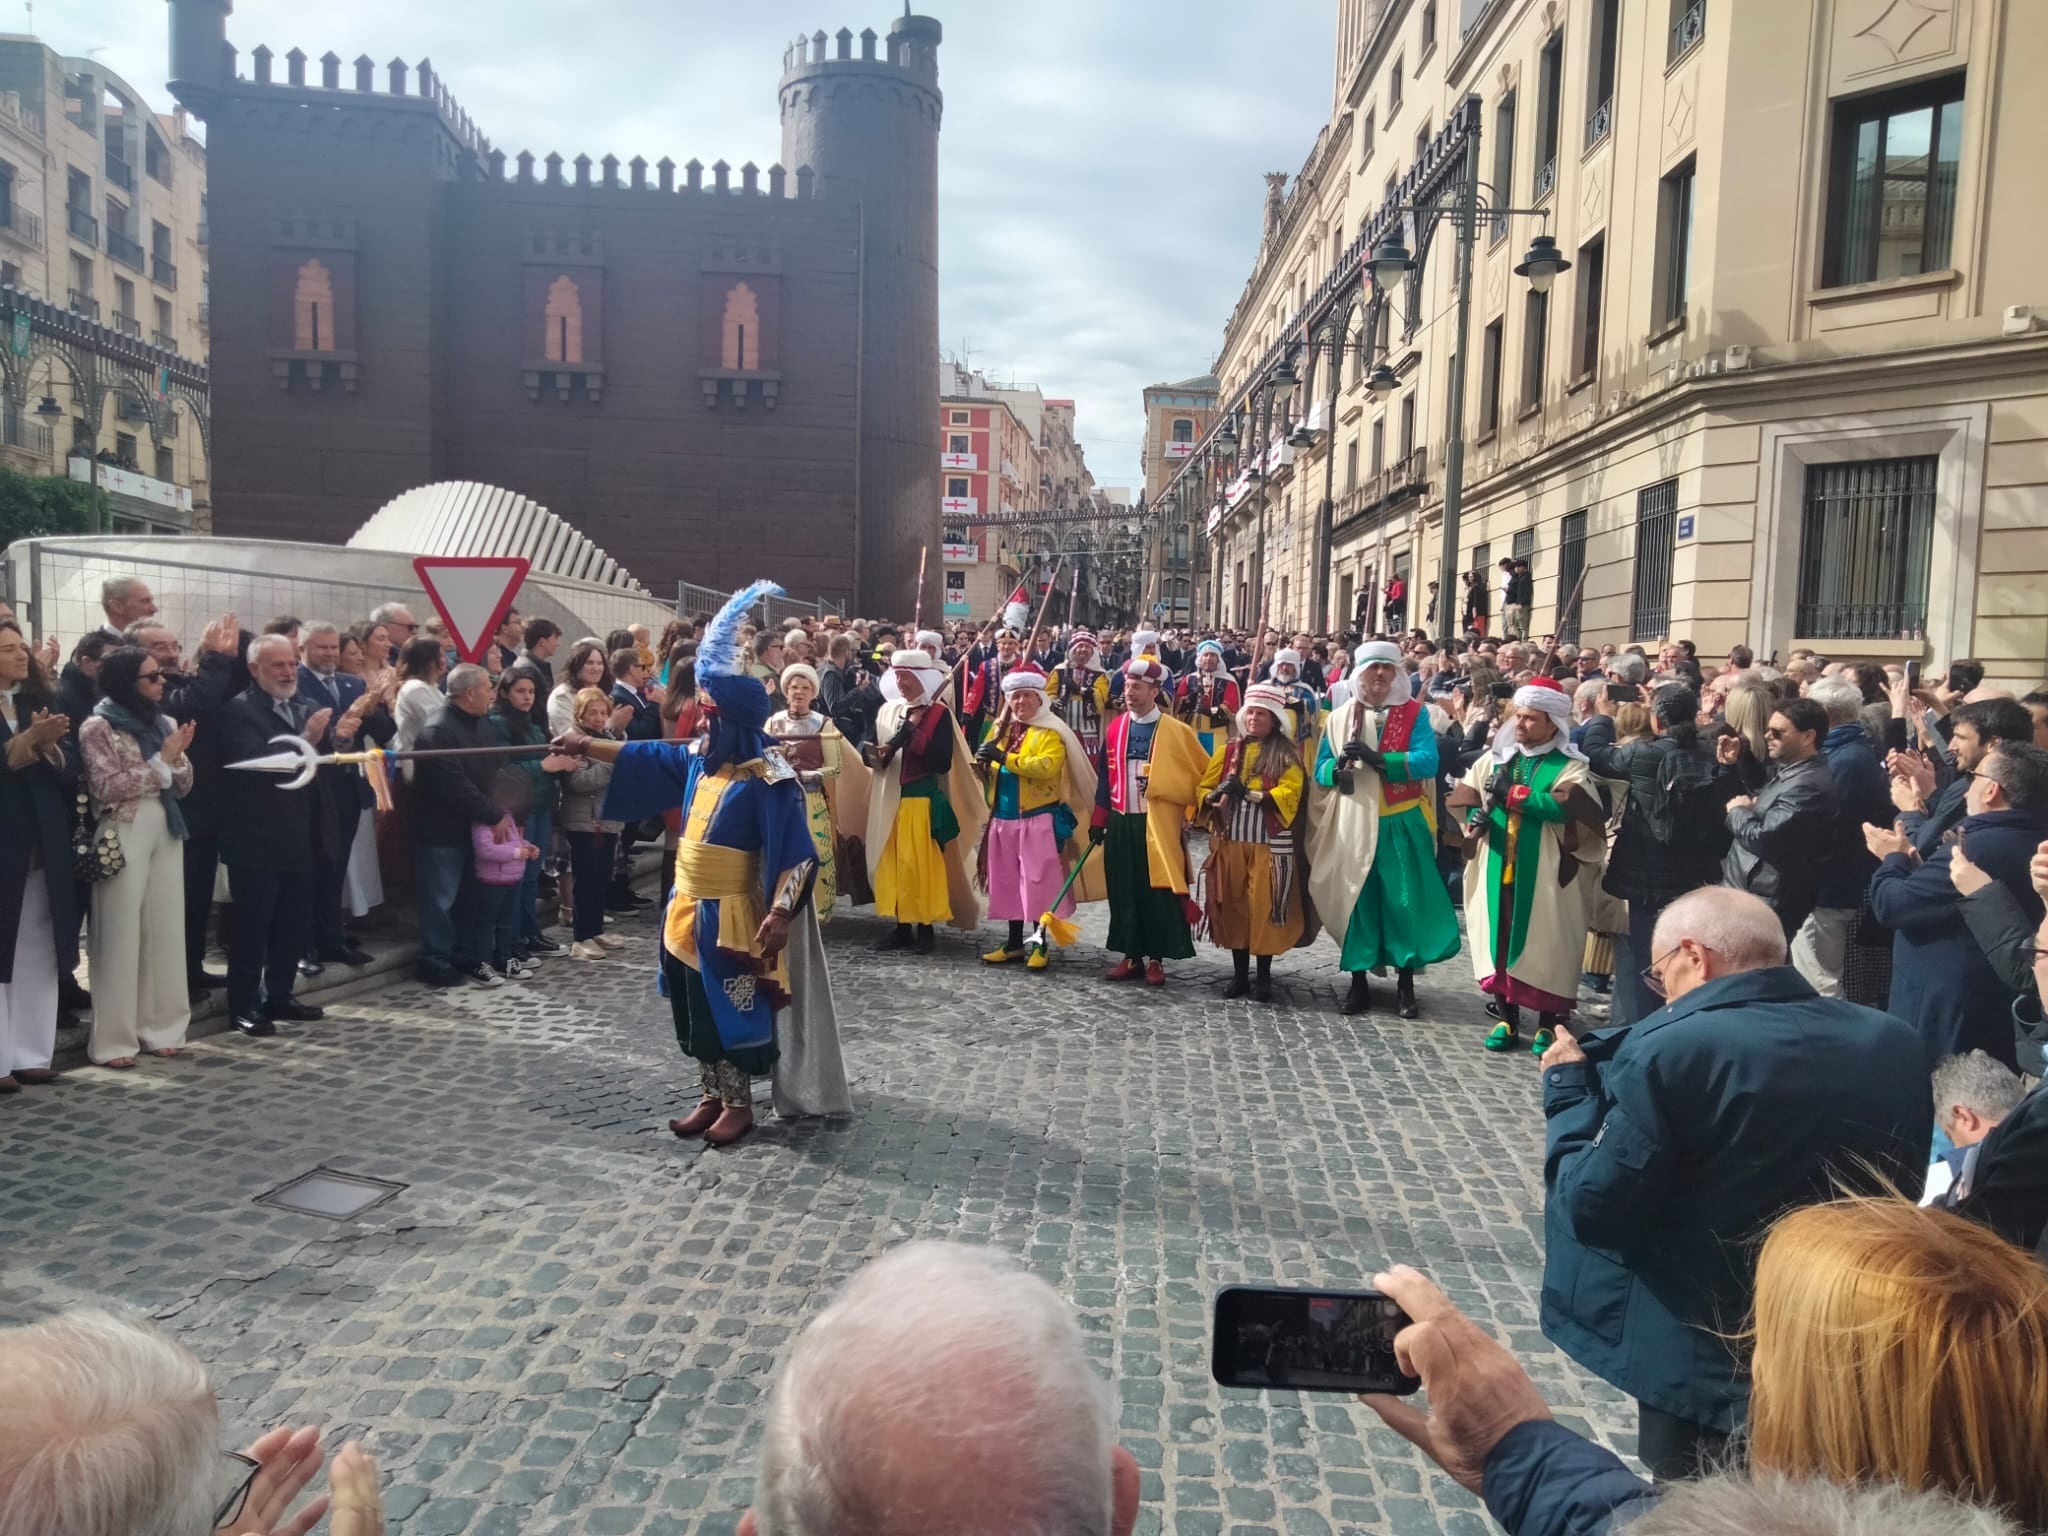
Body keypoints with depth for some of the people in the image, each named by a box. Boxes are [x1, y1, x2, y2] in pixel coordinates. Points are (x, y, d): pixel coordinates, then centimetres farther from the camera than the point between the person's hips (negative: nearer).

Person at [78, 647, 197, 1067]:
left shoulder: (164, 723, 12)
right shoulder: (98, 727, -5)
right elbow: (107, 788, -13)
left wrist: (178, 757, -6)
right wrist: (161, 761, -11)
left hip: (165, 831, 6)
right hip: (125, 836, -6)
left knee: (165, 929, 7)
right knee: (121, 933, -2)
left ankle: (158, 1026, 16)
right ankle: (114, 1038, 6)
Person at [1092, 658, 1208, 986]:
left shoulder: (1175, 731, -5)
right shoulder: (1115, 728, 7)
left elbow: (1204, 772, 0)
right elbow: (1105, 777, 11)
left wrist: (1193, 809, -1)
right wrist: (1099, 819, 9)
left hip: (1158, 824, -4)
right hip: (1121, 822, 4)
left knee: (1158, 892, -1)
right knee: (1124, 891, 7)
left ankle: (1156, 959, 10)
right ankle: (1131, 957, 17)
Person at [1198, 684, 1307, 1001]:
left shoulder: (1286, 753, 0)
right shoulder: (1227, 749, 10)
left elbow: (1288, 794, -11)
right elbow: (1204, 788, 6)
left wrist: (1249, 794, -23)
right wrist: (1215, 798, -16)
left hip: (1270, 843, -3)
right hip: (1230, 840, 3)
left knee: (1264, 907, -2)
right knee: (1233, 906, 7)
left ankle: (1264, 977, 9)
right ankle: (1239, 974, 17)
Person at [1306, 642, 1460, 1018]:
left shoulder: (1415, 713, 1)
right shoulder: (1339, 718, 8)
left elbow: (1427, 761, -12)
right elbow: (1321, 769, 6)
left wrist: (1378, 759, -22)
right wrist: (1338, 768, -18)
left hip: (1401, 824, -2)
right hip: (1353, 824, 2)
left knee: (1406, 901, 1)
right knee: (1356, 899, 6)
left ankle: (1405, 983, 13)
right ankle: (1359, 980, 17)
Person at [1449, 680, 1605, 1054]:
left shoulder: (1570, 767, -3)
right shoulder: (1496, 759, 9)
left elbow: (1562, 808, -21)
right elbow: (1463, 799, 5)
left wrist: (1510, 794, -20)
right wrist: (1477, 815, -17)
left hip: (1545, 875, -3)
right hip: (1498, 871, 4)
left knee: (1545, 944, 1)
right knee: (1501, 938, 7)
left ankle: (1548, 1024, 14)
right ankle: (1507, 1018, 19)